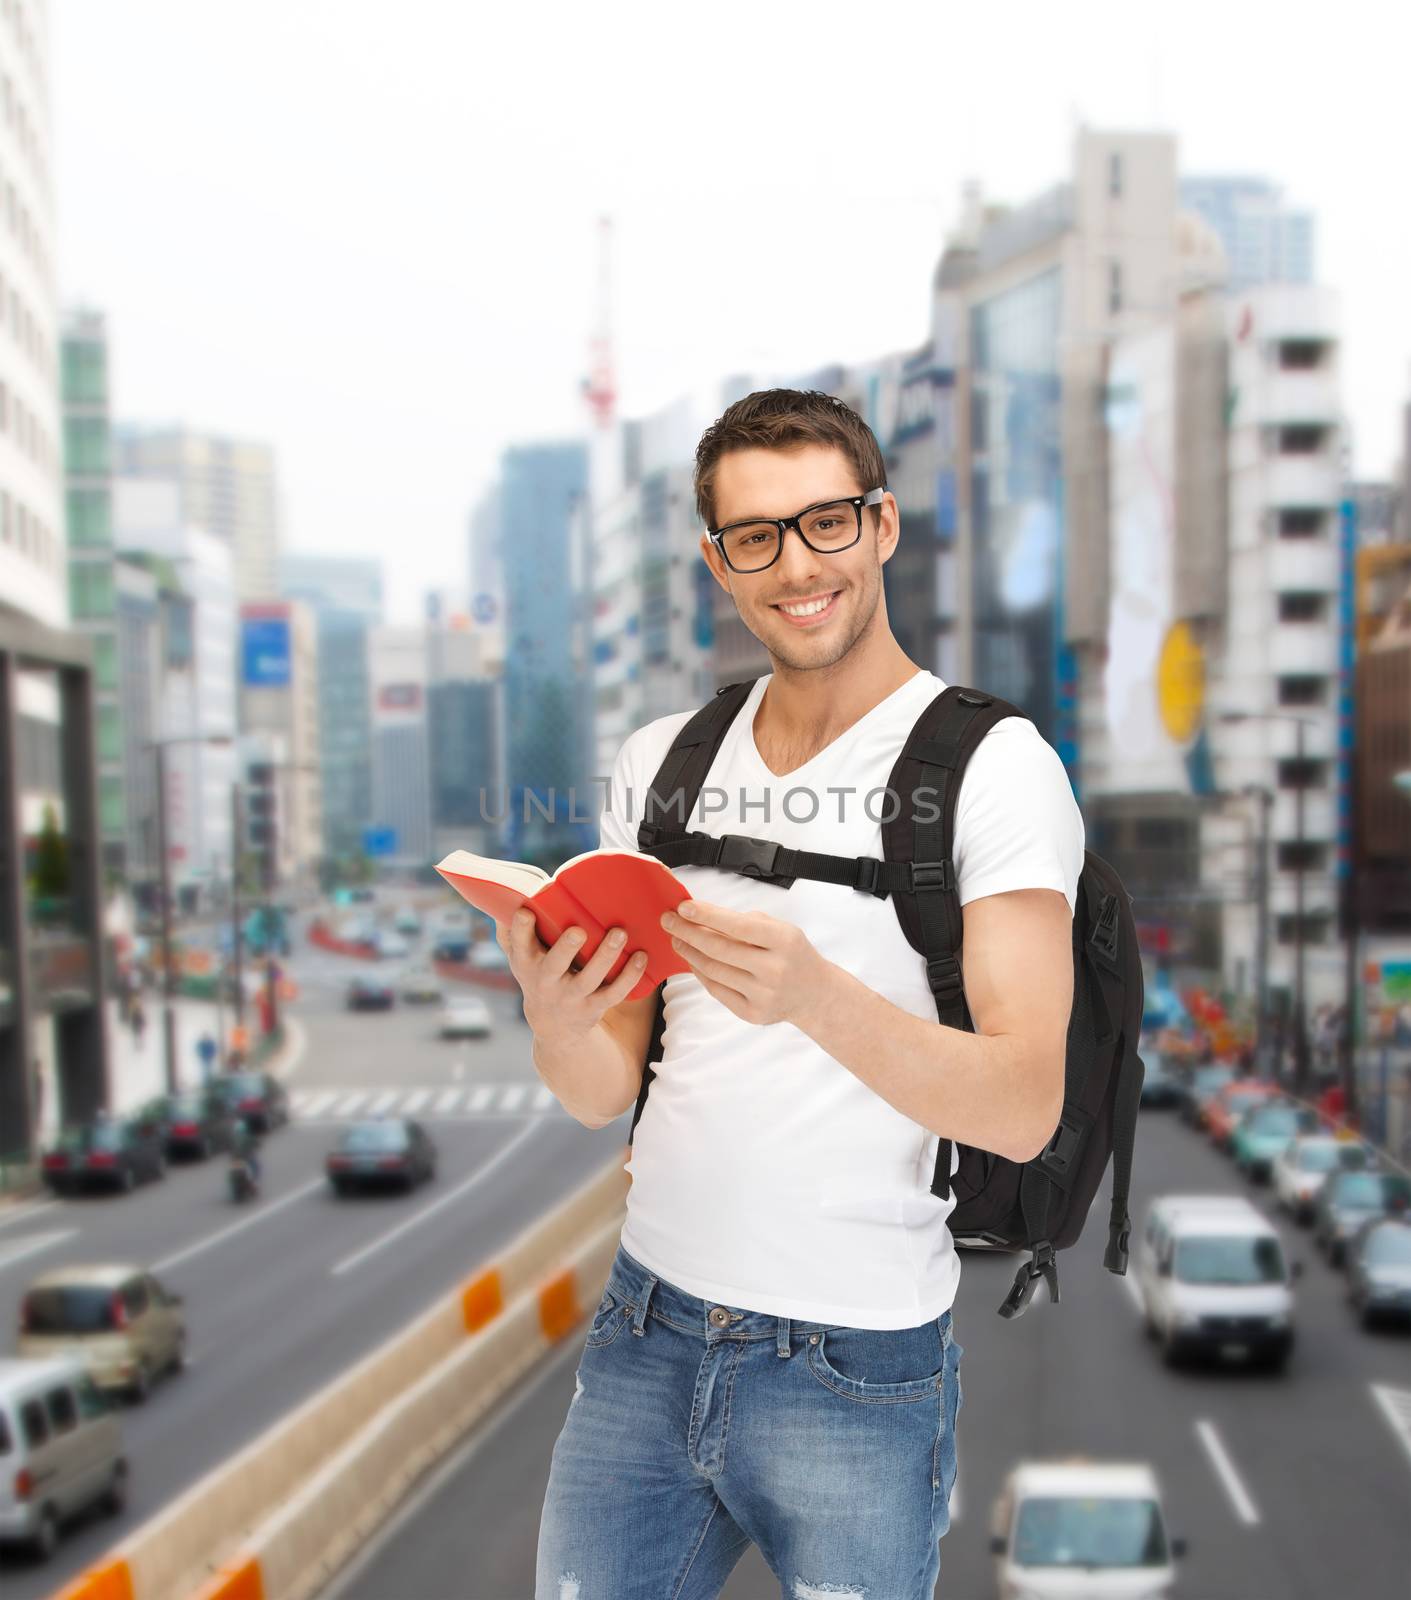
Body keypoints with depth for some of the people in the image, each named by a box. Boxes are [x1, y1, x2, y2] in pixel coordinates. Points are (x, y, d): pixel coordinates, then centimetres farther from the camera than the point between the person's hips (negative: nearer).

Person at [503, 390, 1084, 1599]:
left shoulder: (995, 764, -9)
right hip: (647, 1328, 5)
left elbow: (1024, 1111, -17)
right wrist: (554, 1017, -18)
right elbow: (606, 1093, 5)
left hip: (856, 1370, -4)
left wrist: (813, 994, -33)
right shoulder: (661, 762, 7)